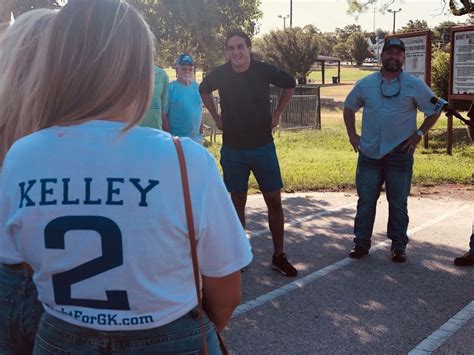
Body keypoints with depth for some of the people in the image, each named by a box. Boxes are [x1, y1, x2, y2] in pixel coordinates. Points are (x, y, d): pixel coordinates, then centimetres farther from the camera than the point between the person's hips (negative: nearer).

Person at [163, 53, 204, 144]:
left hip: (196, 138, 6)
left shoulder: (196, 87, 8)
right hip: (176, 138, -6)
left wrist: (201, 133, 13)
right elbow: (164, 114, -11)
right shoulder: (170, 88, -10)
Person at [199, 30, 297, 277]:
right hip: (232, 149, 0)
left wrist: (277, 114, 5)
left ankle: (279, 256, 15)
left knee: (274, 201, 2)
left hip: (263, 147, 0)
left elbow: (289, 85, 9)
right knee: (237, 202, 8)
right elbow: (204, 90, 15)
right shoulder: (220, 74, -7)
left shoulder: (264, 70, -10)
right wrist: (216, 118, 7)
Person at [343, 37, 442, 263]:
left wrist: (419, 134, -3)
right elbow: (349, 107, 16)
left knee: (398, 204, 7)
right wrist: (352, 134, 7)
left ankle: (398, 247, 19)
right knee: (365, 202, 7)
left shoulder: (414, 85, -2)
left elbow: (434, 110, 5)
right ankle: (361, 244, 18)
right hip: (369, 154, 2)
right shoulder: (365, 84, 4)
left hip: (400, 154, -1)